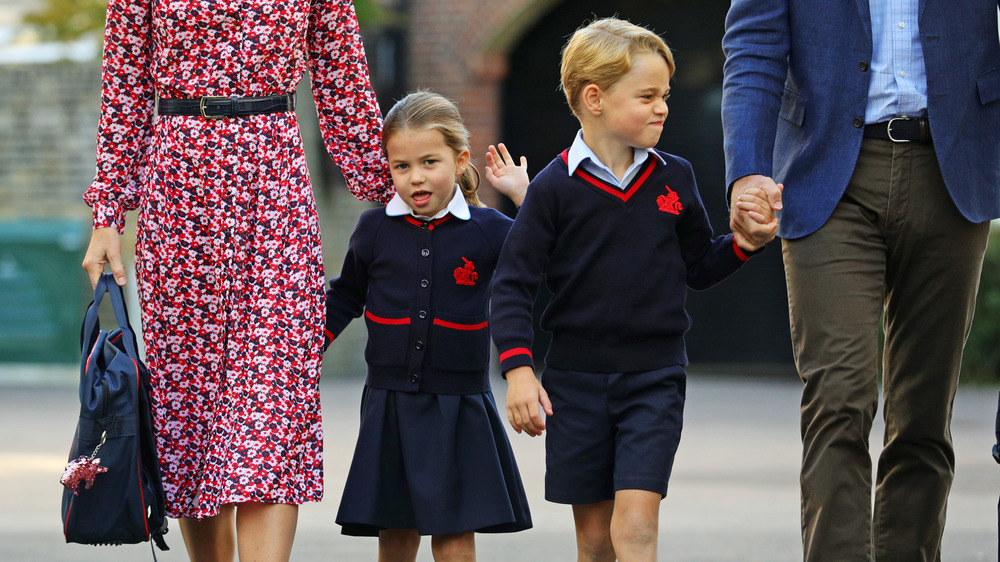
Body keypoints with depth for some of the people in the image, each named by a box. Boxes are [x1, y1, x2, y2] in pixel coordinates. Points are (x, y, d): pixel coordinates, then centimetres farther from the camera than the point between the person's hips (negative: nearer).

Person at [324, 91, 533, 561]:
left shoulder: (487, 231, -1)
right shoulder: (375, 230, 3)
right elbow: (345, 298, 17)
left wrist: (524, 195, -5)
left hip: (459, 411, -2)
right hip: (390, 408, 2)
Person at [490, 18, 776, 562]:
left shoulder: (674, 178, 4)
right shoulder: (555, 187, -6)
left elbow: (699, 268, 13)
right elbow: (512, 283, -5)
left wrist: (744, 244, -6)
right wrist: (518, 368, -14)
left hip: (655, 378, 1)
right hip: (576, 380, -1)